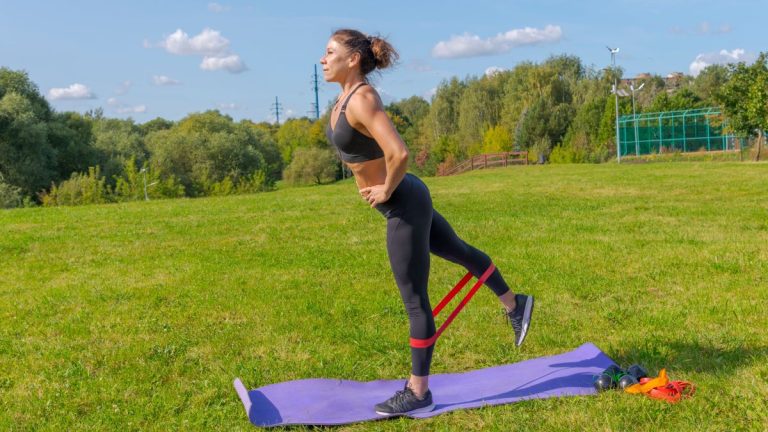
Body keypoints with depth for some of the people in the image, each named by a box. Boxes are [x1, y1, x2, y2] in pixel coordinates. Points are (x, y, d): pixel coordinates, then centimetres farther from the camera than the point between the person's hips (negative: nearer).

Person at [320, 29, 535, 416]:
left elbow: (399, 153, -36)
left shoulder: (361, 100, -23)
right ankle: (514, 305, 49)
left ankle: (417, 392, 15)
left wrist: (386, 190, -20)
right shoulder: (345, 97, 5)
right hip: (405, 201, 10)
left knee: (414, 301, 1)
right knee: (459, 251, 27)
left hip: (403, 206, -10)